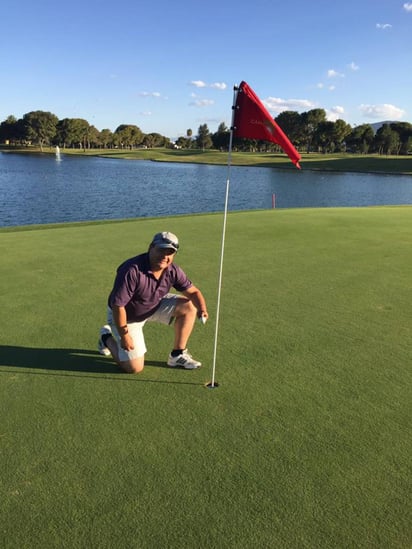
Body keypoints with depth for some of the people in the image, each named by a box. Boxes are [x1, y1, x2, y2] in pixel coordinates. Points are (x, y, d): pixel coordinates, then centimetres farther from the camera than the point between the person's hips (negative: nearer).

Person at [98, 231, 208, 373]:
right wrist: (124, 335, -23)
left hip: (155, 307, 6)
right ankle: (106, 337, 18)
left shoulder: (173, 271, -14)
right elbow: (118, 305, -30)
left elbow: (193, 291, -5)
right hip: (126, 316, -6)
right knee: (135, 367, -9)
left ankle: (178, 355, 2)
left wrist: (202, 309, -26)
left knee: (189, 306, -12)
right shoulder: (132, 270, -34)